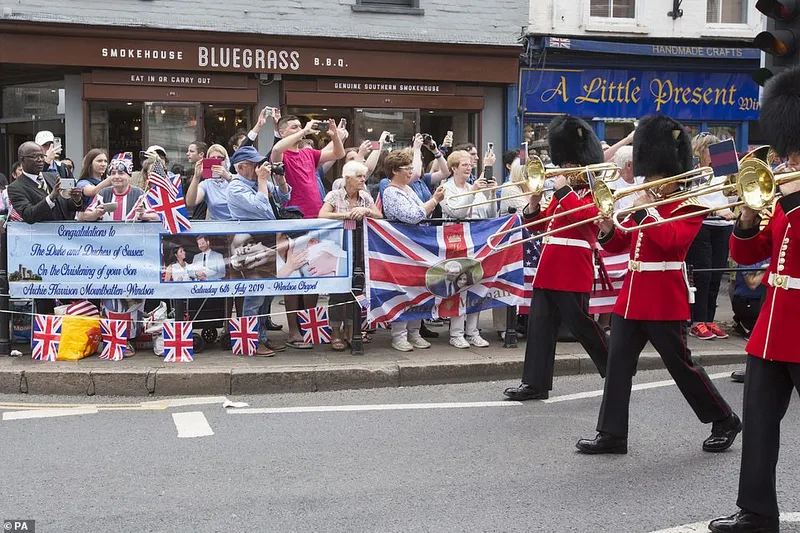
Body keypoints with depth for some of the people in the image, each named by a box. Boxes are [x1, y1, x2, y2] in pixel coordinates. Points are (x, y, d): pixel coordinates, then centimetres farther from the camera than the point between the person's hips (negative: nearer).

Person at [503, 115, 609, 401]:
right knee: (540, 324, 5)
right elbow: (538, 224, 19)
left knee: (582, 325, -1)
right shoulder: (563, 193, 19)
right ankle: (535, 383, 9)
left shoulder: (595, 192, -3)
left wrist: (563, 190, -18)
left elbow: (587, 216, -25)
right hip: (549, 269, 8)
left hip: (572, 271, -8)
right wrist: (533, 205, 1)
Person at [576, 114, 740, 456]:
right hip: (631, 297, 7)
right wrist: (608, 230, -6)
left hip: (664, 301, -7)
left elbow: (673, 240, -25)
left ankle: (725, 421, 22)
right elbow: (619, 245, 14)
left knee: (681, 365, 3)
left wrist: (646, 210, -20)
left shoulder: (690, 207, -6)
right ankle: (611, 435, 10)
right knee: (618, 364, 4)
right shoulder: (646, 204, 14)